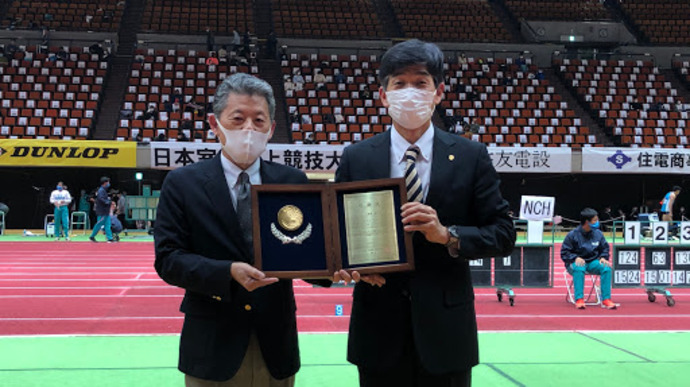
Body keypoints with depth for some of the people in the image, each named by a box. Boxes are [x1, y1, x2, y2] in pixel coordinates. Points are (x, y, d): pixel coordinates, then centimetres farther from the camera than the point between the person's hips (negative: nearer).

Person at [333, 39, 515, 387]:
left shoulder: (471, 157, 0)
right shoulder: (356, 159, 3)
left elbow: (503, 234, -1)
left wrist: (447, 235, -18)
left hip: (445, 332, 0)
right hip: (379, 331, 1)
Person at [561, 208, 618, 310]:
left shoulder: (598, 234, 5)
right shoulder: (572, 235, -6)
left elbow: (605, 248, 15)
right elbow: (564, 253, -4)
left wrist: (603, 257, -6)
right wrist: (575, 258, -22)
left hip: (593, 263, 4)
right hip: (576, 263, -3)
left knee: (606, 268, -26)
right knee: (579, 269, -39)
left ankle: (606, 300, -24)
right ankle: (579, 300, -37)